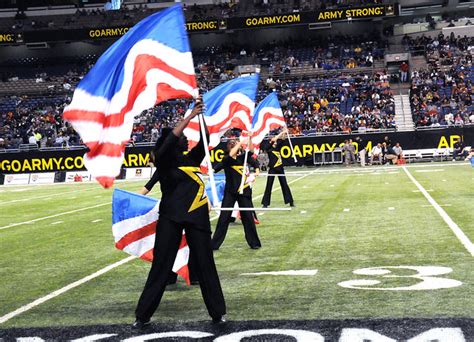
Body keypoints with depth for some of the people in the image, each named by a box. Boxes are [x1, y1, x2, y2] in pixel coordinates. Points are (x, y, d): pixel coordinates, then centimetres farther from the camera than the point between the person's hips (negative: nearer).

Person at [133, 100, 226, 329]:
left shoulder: (191, 159, 10)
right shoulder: (163, 160, -3)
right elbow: (169, 140, -19)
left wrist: (201, 115, -1)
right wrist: (190, 116, -17)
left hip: (197, 216, 4)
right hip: (171, 218, -4)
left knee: (205, 263, 7)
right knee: (161, 265, 2)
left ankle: (217, 313, 15)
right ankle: (143, 315, 12)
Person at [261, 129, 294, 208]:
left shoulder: (278, 147, 12)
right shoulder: (269, 149, -4)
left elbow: (281, 140, 5)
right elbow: (274, 139, -16)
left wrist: (284, 133, -12)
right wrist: (282, 133, -17)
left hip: (280, 168, 5)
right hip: (272, 169, -4)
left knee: (284, 184, 6)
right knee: (269, 185, 0)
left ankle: (290, 201, 9)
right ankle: (265, 203, 6)